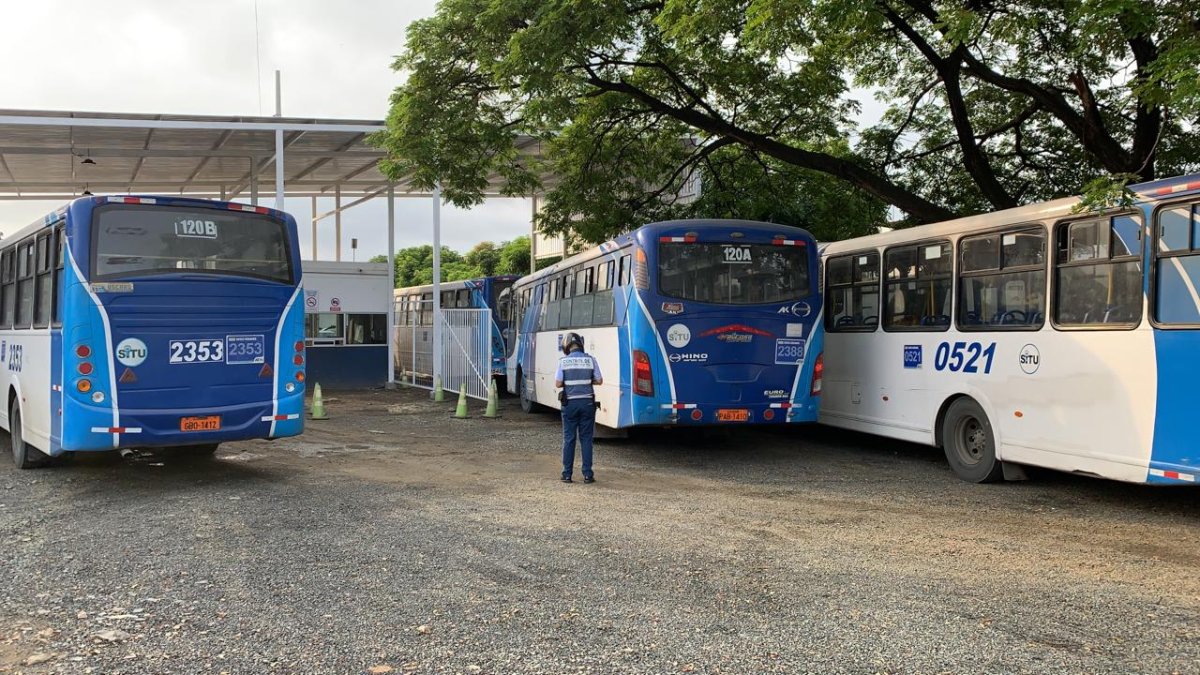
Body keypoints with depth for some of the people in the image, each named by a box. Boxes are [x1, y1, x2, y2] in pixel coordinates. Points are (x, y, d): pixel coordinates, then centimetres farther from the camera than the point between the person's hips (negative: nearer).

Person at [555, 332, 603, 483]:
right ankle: (587, 474, 3)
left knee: (569, 439, 7)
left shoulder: (563, 361, -5)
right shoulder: (590, 360, -1)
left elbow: (558, 383, -7)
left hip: (570, 403, -1)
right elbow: (599, 381, 2)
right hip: (587, 403, 1)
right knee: (586, 439, 6)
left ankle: (567, 474, 8)